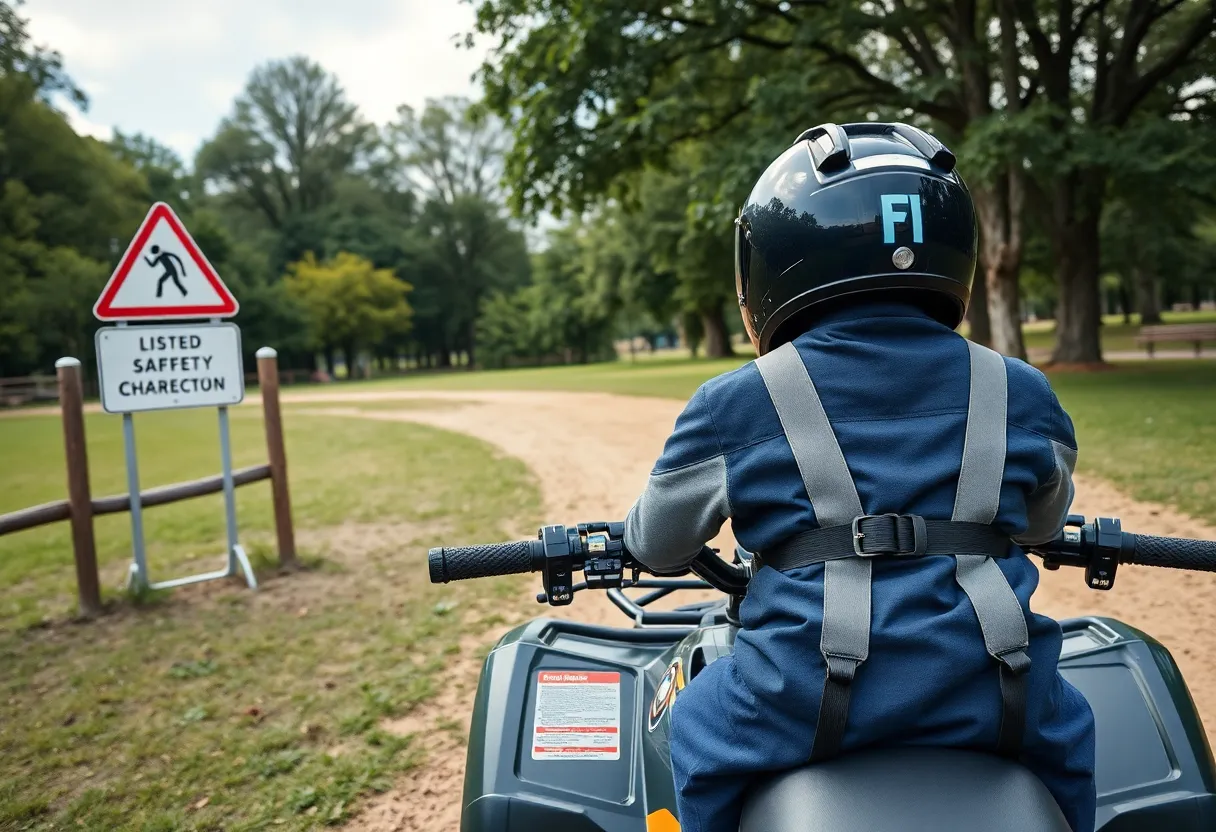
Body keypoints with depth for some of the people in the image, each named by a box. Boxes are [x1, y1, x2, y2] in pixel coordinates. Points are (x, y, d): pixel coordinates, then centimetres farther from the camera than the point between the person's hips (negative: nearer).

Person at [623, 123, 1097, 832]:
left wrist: (638, 535, 35)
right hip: (992, 704, 3)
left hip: (806, 706, -2)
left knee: (700, 728, 26)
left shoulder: (732, 406, -2)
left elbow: (657, 545, 10)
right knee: (1065, 726, 35)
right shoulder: (1023, 394, 7)